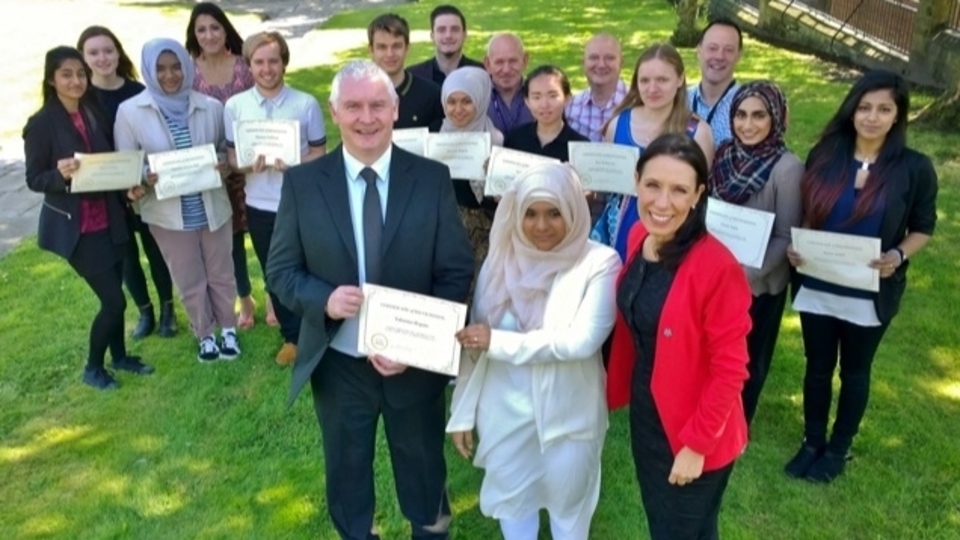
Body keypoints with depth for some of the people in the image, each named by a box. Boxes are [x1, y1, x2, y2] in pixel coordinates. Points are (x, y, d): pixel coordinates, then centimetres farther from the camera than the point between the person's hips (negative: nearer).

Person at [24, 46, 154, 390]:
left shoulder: (95, 113, 3)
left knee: (114, 294, 15)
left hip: (109, 220, 6)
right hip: (75, 227, -5)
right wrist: (60, 174, -30)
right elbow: (33, 180, -10)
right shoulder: (41, 124, -13)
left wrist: (128, 186, -8)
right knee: (114, 300, -5)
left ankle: (120, 356, 35)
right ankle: (93, 368, 17)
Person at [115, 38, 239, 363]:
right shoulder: (129, 111, -8)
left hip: (212, 206, 1)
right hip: (167, 212, -1)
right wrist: (144, 179, -24)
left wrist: (226, 165, -16)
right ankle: (205, 335, 34)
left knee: (221, 273, 16)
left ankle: (228, 329, 37)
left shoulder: (210, 107, -5)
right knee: (189, 282, 13)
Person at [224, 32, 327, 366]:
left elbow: (320, 152, -2)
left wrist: (294, 165, -22)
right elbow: (231, 155, 3)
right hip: (260, 206, 3)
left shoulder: (306, 104, -8)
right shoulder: (235, 106, -3)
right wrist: (249, 165, -19)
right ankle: (292, 337, 31)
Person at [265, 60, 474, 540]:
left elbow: (457, 272, -7)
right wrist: (324, 299, -24)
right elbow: (281, 270, -2)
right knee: (346, 472, 23)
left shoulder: (432, 179, -9)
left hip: (416, 363, 0)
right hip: (338, 364, 1)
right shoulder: (302, 182, -7)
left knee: (423, 470, 23)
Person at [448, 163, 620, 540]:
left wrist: (499, 342, -23)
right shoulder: (502, 259, -5)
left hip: (568, 415, -3)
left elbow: (582, 340, -26)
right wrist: (463, 413, 0)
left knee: (568, 506, 20)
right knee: (511, 501, 22)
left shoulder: (599, 263, -16)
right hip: (504, 412, 3)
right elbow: (475, 343, -2)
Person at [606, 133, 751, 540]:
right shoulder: (638, 237, -5)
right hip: (645, 417, 7)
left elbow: (729, 369, -21)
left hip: (696, 435, -6)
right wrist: (622, 389, 8)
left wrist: (697, 443, -17)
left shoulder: (717, 267, -27)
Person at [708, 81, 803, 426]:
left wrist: (747, 273, -24)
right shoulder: (725, 154, -3)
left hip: (758, 284, -4)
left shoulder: (787, 168, -18)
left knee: (747, 357, 17)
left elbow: (786, 237, -15)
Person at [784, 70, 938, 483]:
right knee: (817, 367, 15)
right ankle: (812, 443, 35)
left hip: (870, 294, -1)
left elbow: (923, 228, 0)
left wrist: (897, 256, -19)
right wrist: (794, 247, -12)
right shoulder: (825, 154, -4)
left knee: (854, 372, 16)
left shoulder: (915, 168, -9)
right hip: (816, 286, 2)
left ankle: (838, 450, 35)